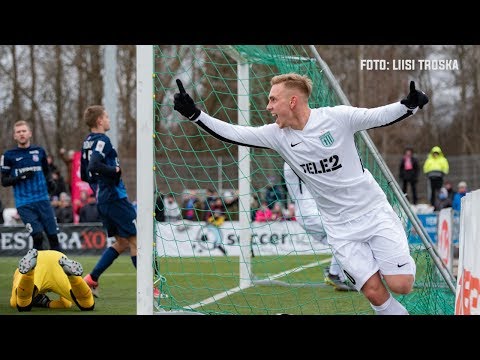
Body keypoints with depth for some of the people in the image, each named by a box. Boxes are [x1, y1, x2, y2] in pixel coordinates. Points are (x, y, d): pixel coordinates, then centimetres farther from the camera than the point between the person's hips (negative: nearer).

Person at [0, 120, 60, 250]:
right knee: (38, 236, -13)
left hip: (43, 200, 3)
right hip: (24, 204, -3)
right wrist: (21, 176, -15)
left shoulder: (39, 151, 9)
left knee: (53, 236, 0)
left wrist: (50, 181, -1)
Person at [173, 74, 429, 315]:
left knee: (400, 285, -12)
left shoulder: (337, 117, -13)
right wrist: (194, 113, -14)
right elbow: (233, 134, -5)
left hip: (374, 212, -2)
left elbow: (379, 116, -9)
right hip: (341, 227, 3)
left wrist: (410, 105, -26)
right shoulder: (277, 135, -3)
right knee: (374, 291, -10)